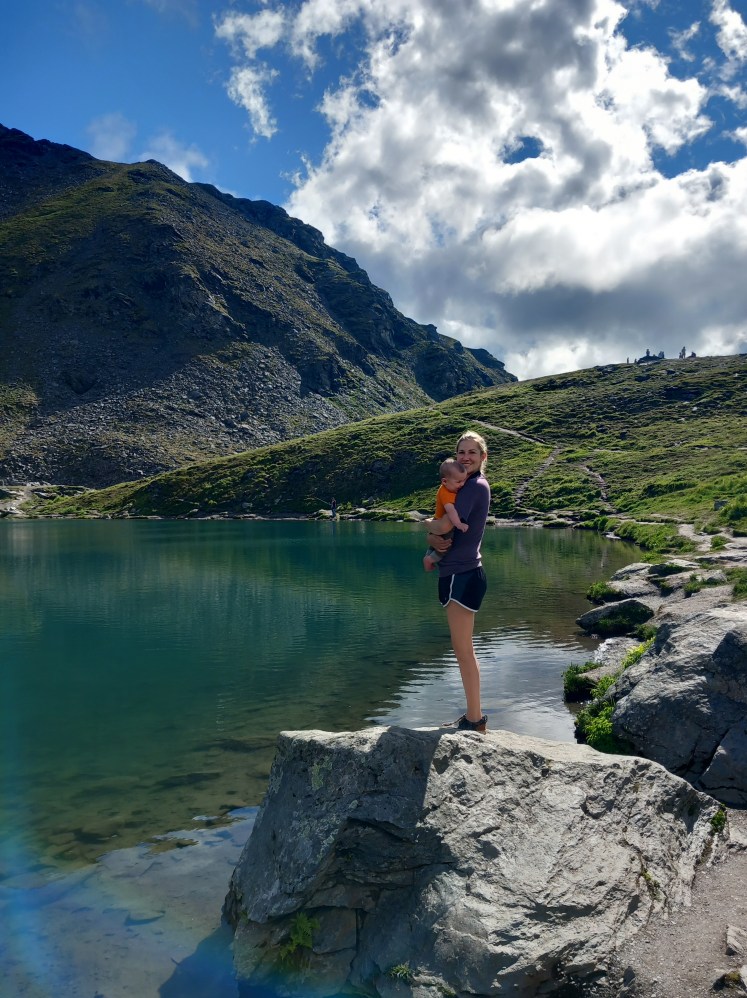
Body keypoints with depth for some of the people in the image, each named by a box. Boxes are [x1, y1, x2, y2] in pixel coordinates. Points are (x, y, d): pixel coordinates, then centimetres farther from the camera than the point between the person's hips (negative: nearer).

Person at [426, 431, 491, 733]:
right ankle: (473, 715, 25)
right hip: (456, 574, 10)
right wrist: (434, 539, -10)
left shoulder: (476, 485, -14)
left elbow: (442, 525, -22)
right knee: (464, 649, 15)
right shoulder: (464, 486, 17)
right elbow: (441, 529, 13)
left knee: (463, 650, -2)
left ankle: (475, 720, 9)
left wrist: (431, 527, 1)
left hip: (464, 576, -10)